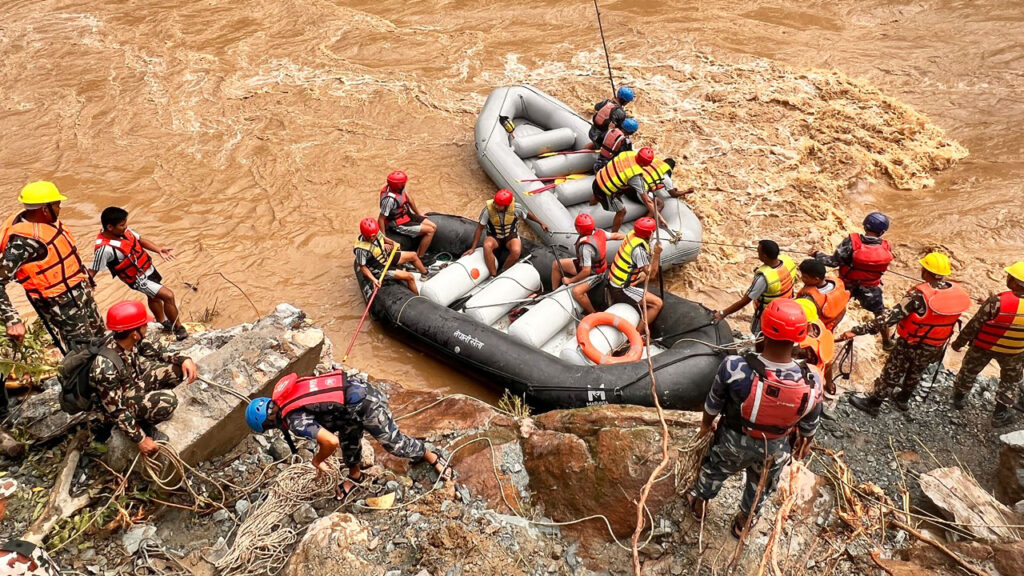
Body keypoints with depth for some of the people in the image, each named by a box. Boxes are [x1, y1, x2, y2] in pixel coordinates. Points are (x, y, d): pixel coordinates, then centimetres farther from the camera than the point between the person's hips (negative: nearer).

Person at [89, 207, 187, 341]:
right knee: (168, 296, -14)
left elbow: (140, 240, 3)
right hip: (138, 279, -8)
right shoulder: (105, 248, -33)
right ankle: (178, 328, 4)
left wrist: (159, 250, -10)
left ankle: (163, 322, 54)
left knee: (154, 296, 29)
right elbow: (92, 271, -27)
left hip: (148, 267, 8)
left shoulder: (124, 230, -11)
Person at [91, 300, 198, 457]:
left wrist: (184, 359, -15)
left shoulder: (129, 339, -17)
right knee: (167, 400, -31)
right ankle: (142, 423, -2)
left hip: (135, 382, 7)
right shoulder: (106, 367, -37)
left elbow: (155, 352, 2)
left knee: (179, 368, -7)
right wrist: (140, 439, -23)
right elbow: (116, 410, -28)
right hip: (122, 402, -7)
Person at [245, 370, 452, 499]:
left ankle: (432, 457, 31)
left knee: (394, 442, 10)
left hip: (365, 405, -9)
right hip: (356, 386, 9)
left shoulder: (295, 420, -19)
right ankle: (354, 476, 48)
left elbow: (331, 442, -28)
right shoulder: (284, 395, 6)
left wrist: (317, 460, -6)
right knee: (348, 436, 27)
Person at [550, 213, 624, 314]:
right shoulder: (598, 232, -15)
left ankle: (593, 314, -13)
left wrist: (570, 280, -19)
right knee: (556, 264, 5)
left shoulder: (585, 247, -36)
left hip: (593, 273, -10)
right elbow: (615, 236, 2)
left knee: (576, 292, -34)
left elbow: (586, 271, -32)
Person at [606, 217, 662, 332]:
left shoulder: (632, 234, -4)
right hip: (621, 290, -9)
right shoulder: (639, 249, -27)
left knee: (643, 277, 35)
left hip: (613, 282, 9)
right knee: (657, 304, -10)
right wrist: (657, 254, -25)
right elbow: (651, 274, -20)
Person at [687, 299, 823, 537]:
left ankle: (700, 504, 61)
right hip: (775, 449, 1)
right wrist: (805, 443, 13)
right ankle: (744, 522, 61)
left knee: (714, 469, 33)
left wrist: (706, 423, 8)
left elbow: (713, 403, -16)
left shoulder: (734, 368, -38)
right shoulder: (811, 381, -33)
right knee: (761, 486, 34)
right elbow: (810, 423, -11)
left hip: (734, 440, -1)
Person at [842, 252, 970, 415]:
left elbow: (891, 318, -35)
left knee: (890, 374, 15)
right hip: (936, 348, 5)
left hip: (910, 345, -5)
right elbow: (950, 319, 2)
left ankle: (872, 403, 31)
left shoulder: (919, 295, -31)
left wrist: (858, 330, -36)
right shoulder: (958, 292, -13)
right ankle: (903, 399, 51)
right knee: (915, 373, 29)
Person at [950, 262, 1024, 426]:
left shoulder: (998, 302, -32)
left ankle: (958, 398, 45)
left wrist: (959, 342, -6)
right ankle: (1000, 414, 34)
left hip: (983, 346, -2)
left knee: (969, 371, 24)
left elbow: (974, 325, -21)